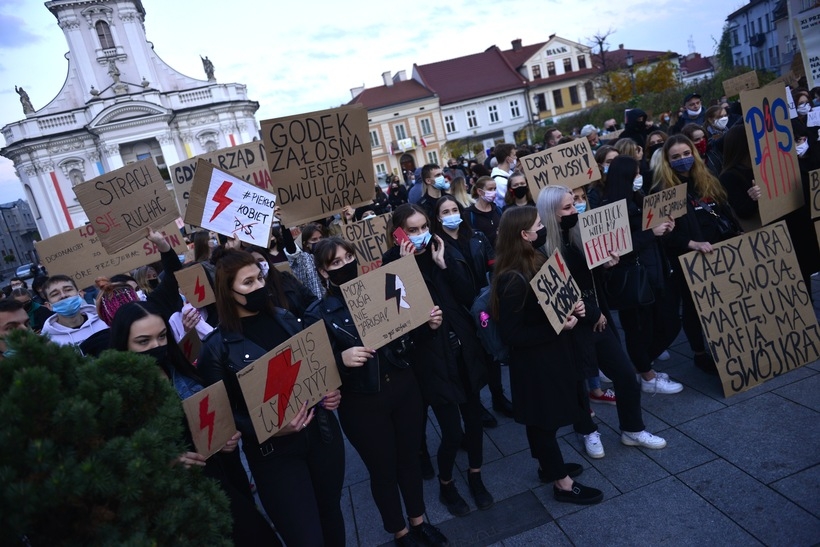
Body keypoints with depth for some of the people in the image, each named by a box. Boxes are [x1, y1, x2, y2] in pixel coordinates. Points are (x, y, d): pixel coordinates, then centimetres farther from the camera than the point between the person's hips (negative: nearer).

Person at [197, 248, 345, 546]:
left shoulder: (286, 320, 3)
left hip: (322, 433, 4)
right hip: (274, 452, -4)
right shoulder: (217, 346, -11)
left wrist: (331, 392, -7)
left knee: (331, 514, 20)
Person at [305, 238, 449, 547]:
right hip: (362, 404, -3)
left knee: (409, 457, 20)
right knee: (383, 470, 14)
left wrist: (429, 325, -10)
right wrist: (342, 360, -32)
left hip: (404, 389, 4)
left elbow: (405, 335, 8)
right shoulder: (318, 315, -11)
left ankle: (418, 522, 44)